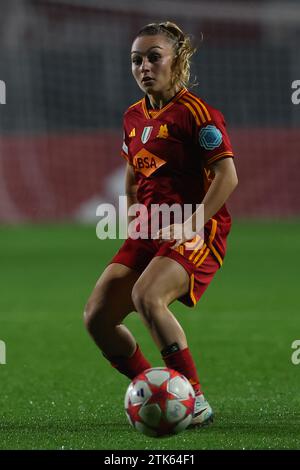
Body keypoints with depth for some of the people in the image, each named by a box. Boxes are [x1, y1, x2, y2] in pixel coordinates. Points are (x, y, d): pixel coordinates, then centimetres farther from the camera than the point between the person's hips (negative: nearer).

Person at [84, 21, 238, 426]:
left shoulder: (195, 112, -10)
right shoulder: (134, 117, 13)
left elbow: (227, 176, -17)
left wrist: (192, 225, -24)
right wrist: (133, 217, 19)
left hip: (198, 231, -8)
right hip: (150, 231, 8)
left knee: (146, 296, -32)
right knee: (97, 316, -3)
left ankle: (195, 400, -22)